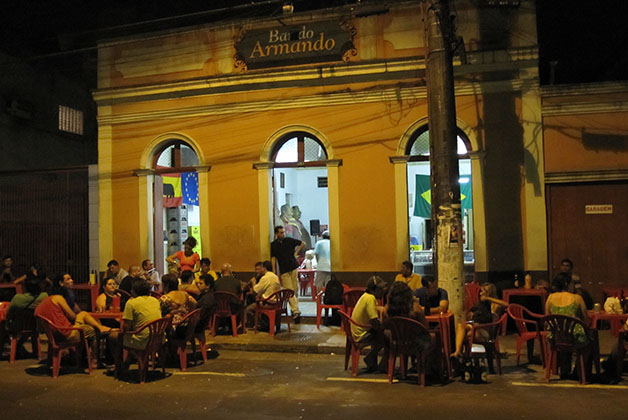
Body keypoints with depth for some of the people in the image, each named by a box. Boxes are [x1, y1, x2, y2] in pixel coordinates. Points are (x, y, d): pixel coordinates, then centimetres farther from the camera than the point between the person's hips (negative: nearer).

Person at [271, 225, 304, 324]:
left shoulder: (289, 240, 4)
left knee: (295, 289, 3)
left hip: (293, 267, 1)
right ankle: (296, 311, -14)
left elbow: (302, 243, 15)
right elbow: (273, 259, 4)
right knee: (289, 291, -9)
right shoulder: (273, 245, 5)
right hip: (283, 270, -1)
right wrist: (274, 272, -3)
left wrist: (296, 253, 5)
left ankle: (294, 309, 15)